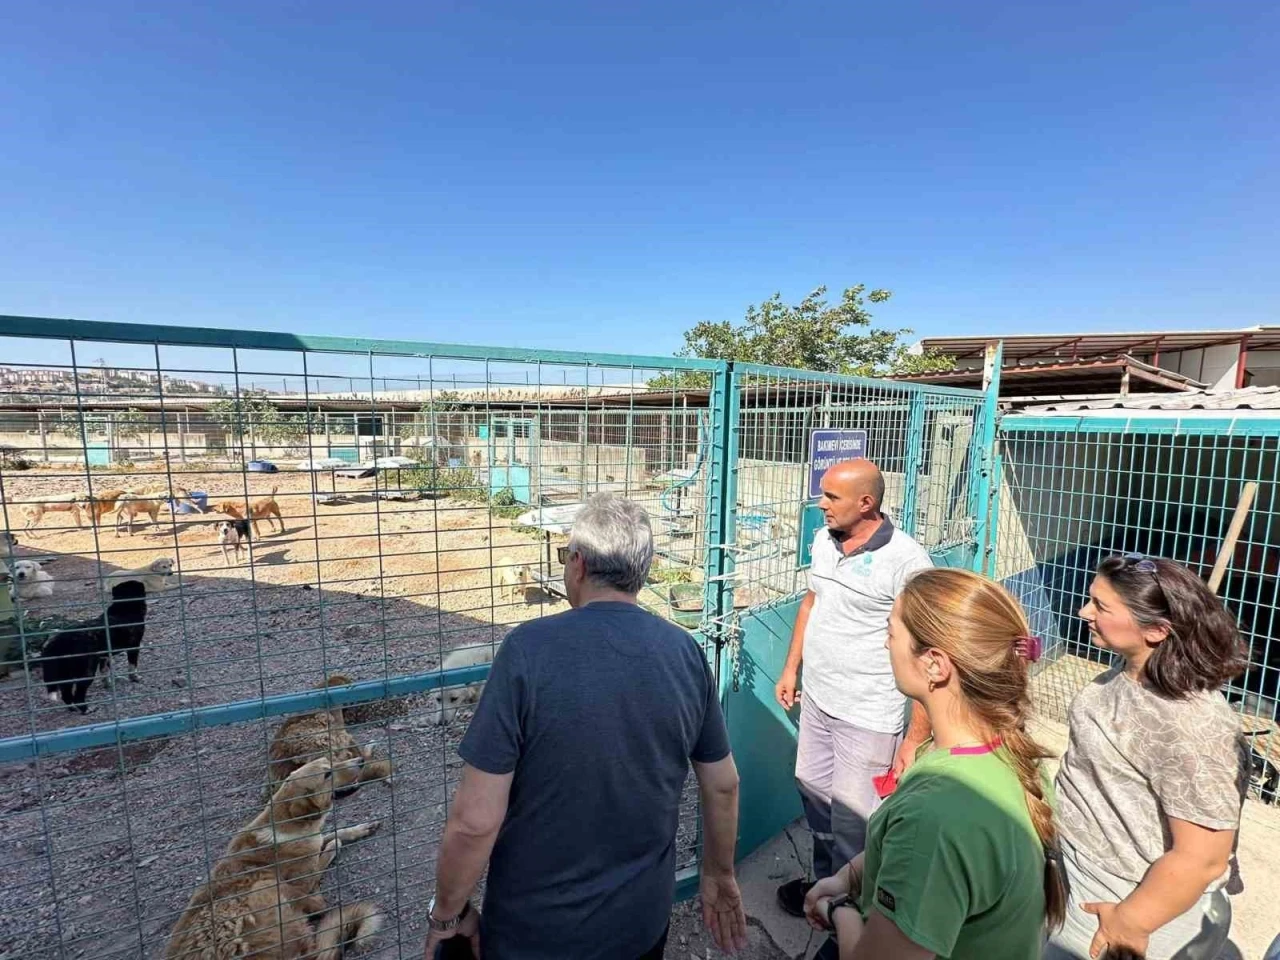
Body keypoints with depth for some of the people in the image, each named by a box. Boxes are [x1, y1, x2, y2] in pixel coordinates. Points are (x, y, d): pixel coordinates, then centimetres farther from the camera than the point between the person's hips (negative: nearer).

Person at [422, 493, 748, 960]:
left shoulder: (529, 648, -25)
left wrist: (447, 914, -3)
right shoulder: (687, 652, -12)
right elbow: (723, 787, -1)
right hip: (643, 919, 3)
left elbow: (476, 820, -22)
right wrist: (720, 877, 16)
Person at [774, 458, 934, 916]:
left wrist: (916, 739, -17)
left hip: (868, 718, -7)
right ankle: (826, 883, 45)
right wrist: (791, 668, 16)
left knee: (853, 821, 6)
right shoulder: (823, 540, 1)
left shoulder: (906, 560, -20)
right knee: (814, 797, 21)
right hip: (817, 700, 7)